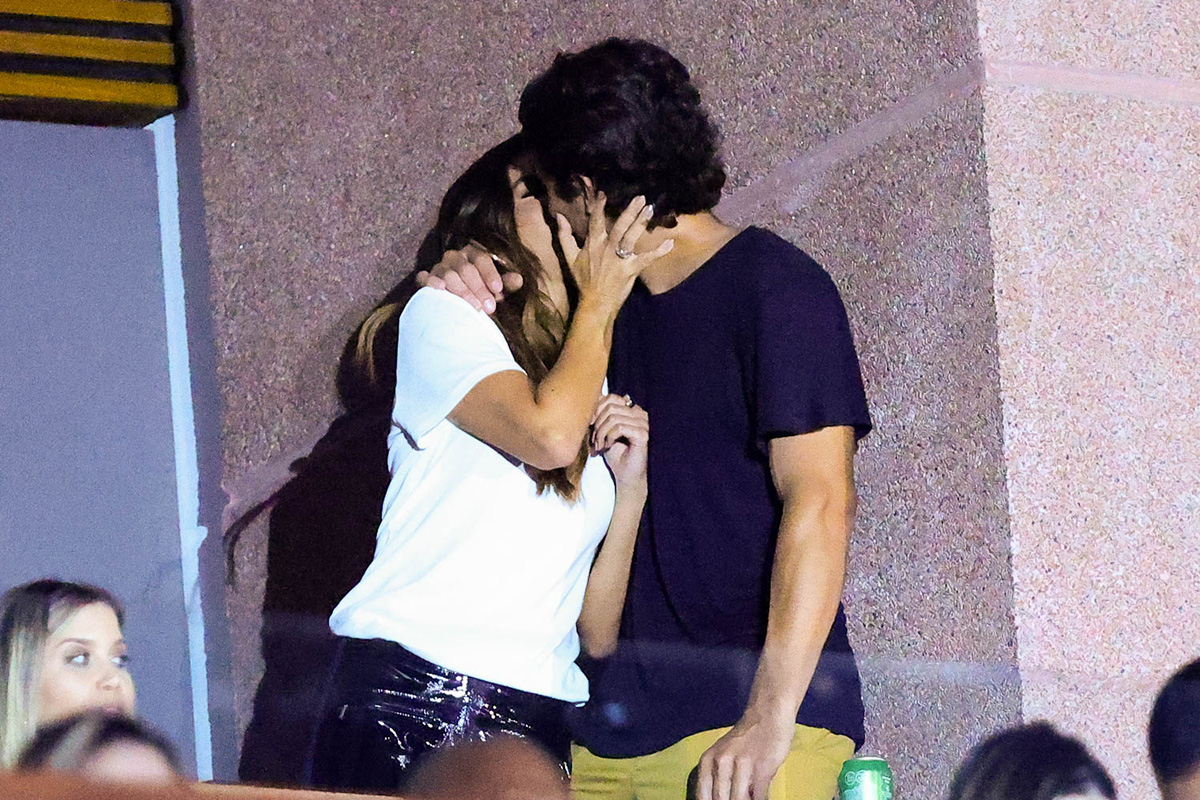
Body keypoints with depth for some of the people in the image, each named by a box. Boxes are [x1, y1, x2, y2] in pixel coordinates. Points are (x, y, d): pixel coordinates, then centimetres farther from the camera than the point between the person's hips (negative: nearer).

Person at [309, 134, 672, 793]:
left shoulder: (603, 403, 20)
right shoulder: (441, 314, 6)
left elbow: (597, 634, 16)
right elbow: (549, 436, -15)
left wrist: (630, 490, 3)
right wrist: (599, 302, 0)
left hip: (537, 725, 5)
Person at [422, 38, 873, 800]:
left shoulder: (776, 288, -6)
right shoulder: (614, 304, 18)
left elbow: (821, 504, -14)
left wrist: (770, 719, -22)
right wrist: (473, 297, 10)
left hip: (747, 718, -7)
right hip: (615, 727, 7)